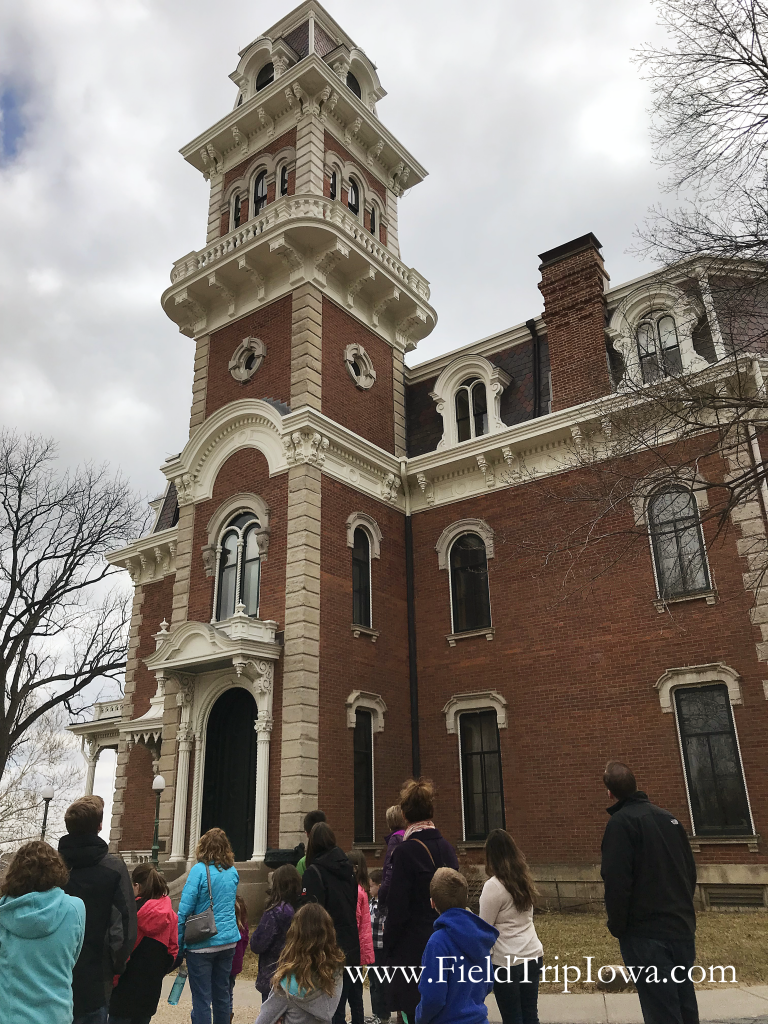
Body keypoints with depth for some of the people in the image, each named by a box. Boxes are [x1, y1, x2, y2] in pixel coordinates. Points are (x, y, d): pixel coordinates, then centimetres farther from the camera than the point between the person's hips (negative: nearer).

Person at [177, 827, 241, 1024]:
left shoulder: (199, 870, -13)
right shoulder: (233, 872, 4)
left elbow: (184, 909, -14)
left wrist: (178, 943, -7)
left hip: (202, 944, -5)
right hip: (228, 940, 5)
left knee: (201, 1000, 3)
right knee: (222, 995, 16)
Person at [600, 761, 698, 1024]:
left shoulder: (621, 822, -13)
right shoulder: (669, 818, 9)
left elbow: (617, 882, -19)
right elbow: (690, 872, 16)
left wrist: (617, 926, -7)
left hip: (646, 935, -7)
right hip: (683, 929, 8)